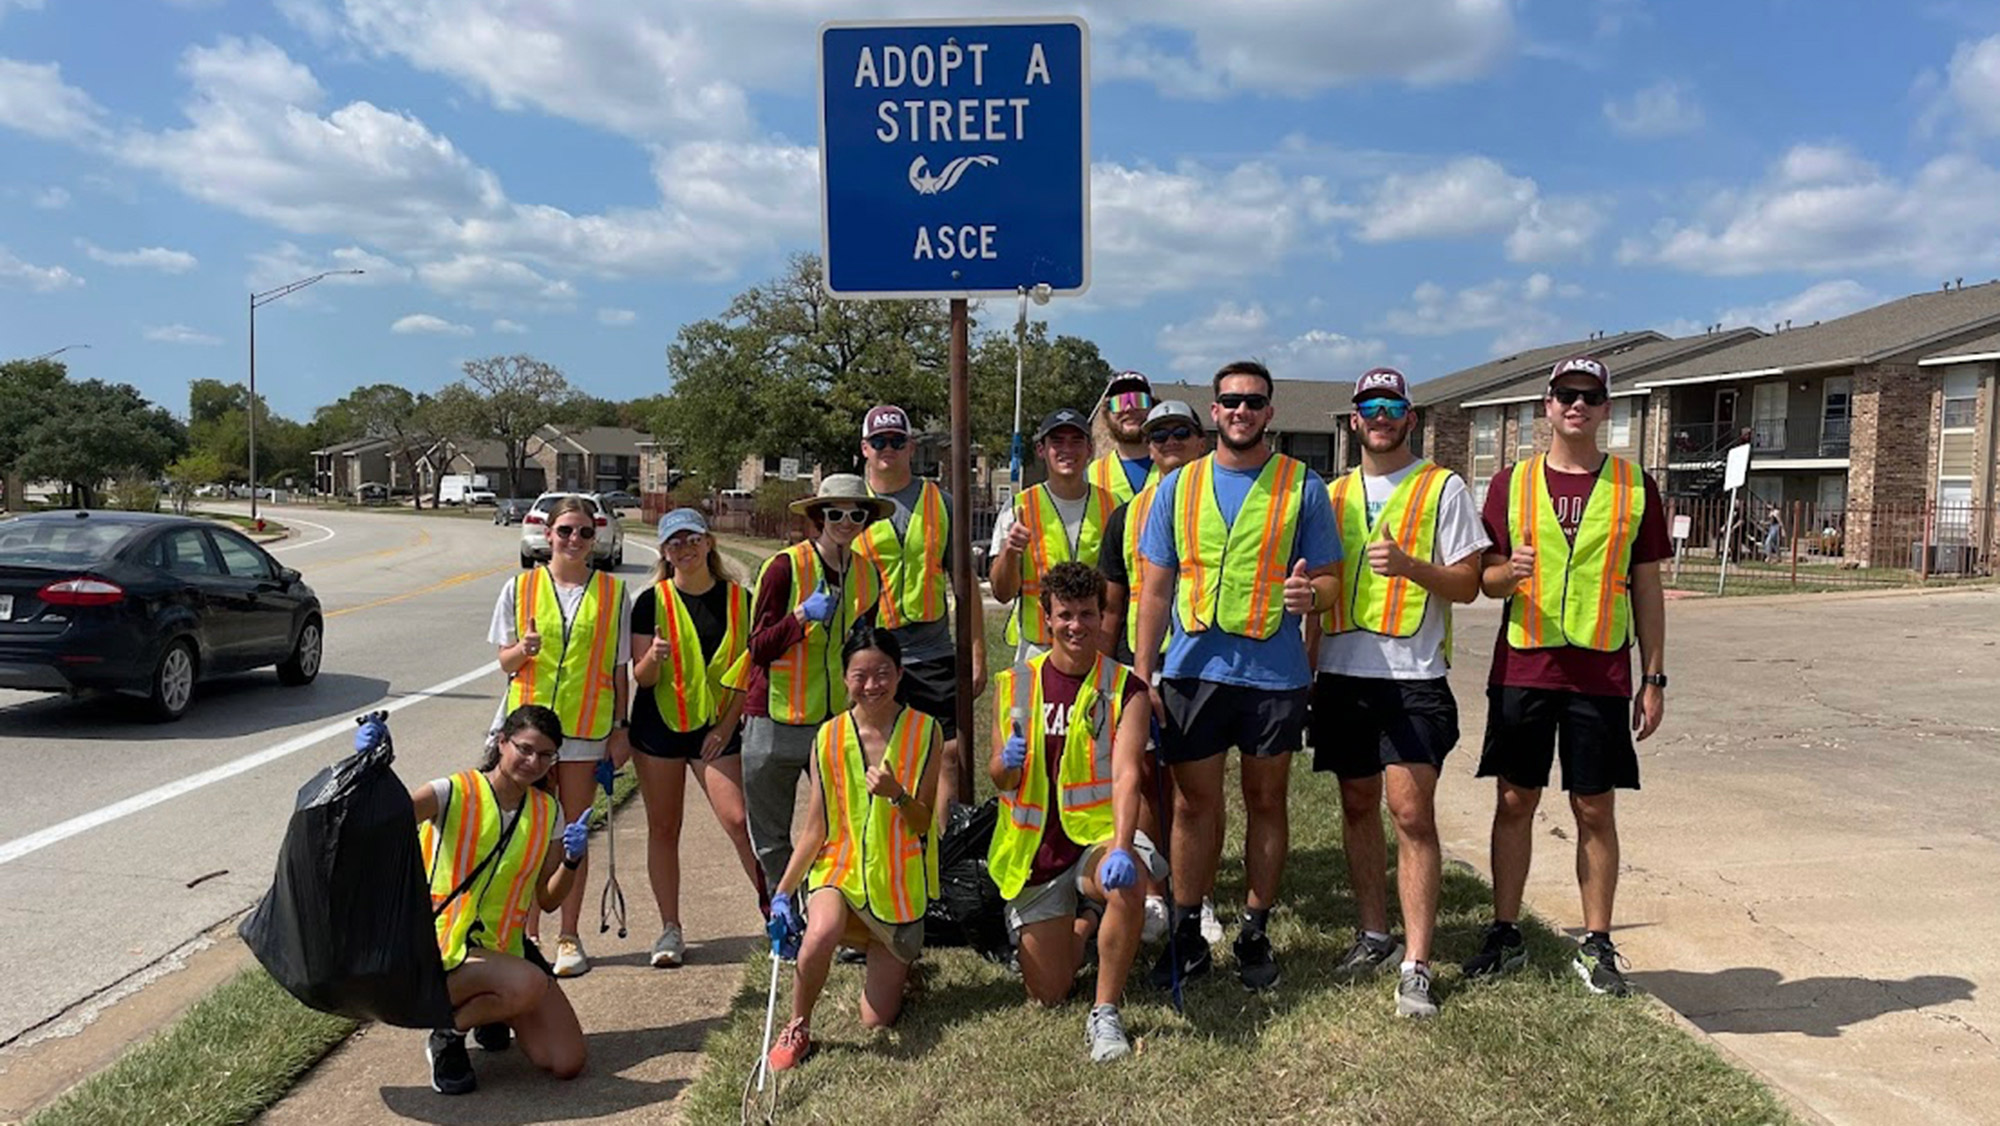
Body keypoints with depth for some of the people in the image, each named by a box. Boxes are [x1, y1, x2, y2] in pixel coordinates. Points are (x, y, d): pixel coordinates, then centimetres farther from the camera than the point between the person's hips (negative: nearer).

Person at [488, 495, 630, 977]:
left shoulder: (612, 592, 3)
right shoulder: (521, 587, 4)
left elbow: (619, 669, 5)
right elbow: (505, 662, 6)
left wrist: (621, 729, 2)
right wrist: (523, 649, -17)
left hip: (586, 729, 0)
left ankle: (568, 937, 16)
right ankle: (530, 934, 19)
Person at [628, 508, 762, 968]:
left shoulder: (739, 600, 1)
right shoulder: (653, 601, -1)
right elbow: (641, 676, -2)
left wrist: (728, 724, -3)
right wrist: (654, 658, -24)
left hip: (716, 728, -1)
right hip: (658, 726, 1)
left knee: (739, 821, -11)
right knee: (663, 828, 7)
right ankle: (670, 930, 19)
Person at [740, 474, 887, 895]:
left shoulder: (868, 575, 7)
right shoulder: (785, 567, -9)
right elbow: (759, 650, -10)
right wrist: (802, 616, -22)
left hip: (839, 720, 3)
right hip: (775, 722, -3)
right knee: (771, 841, 7)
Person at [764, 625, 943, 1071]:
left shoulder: (924, 731, -7)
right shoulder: (829, 736, -3)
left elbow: (924, 824, -7)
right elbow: (816, 826, 2)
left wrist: (897, 795, -28)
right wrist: (783, 891, -6)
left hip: (898, 881, 0)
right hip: (839, 868, 0)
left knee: (878, 1021, 3)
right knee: (820, 934, -36)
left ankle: (899, 959, 38)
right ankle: (797, 1029, -6)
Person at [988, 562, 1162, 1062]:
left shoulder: (1125, 690, -8)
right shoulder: (1014, 684, 1)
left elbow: (1126, 776, -21)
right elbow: (998, 780, 4)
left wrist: (1121, 848, -38)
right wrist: (1007, 762, -21)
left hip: (1097, 835, -2)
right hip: (1035, 852, 3)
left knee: (1125, 883, -39)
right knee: (1047, 994, 3)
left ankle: (1104, 1013, -16)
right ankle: (1083, 923, 37)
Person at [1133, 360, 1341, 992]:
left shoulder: (1303, 487, 2)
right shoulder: (1178, 486, 7)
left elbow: (1328, 579, 3)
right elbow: (1156, 588, 7)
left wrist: (1311, 593, -21)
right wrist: (1142, 671, 1)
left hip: (1275, 675, -1)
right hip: (1193, 671, 1)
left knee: (1266, 803, 10)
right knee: (1194, 804, 8)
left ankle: (1255, 934, 24)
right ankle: (1186, 936, 21)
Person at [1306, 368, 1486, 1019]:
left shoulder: (1444, 489, 2)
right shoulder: (1332, 495, 15)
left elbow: (1467, 584, -2)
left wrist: (1410, 566, -20)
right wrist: (1304, 668, 14)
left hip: (1414, 677, -4)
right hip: (1342, 673, 5)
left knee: (1412, 813, -8)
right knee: (1358, 806, 11)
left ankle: (1416, 966, -3)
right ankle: (1374, 935, 25)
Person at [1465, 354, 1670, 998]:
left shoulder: (1635, 486, 6)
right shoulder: (1512, 482, 6)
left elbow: (1647, 588, 7)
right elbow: (1484, 578, 8)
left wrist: (1653, 678, 4)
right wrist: (1509, 573, -17)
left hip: (1601, 674, 0)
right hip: (1522, 668, 1)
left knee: (1596, 809, 5)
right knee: (1514, 801, 6)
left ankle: (1596, 945, 18)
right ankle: (1505, 934, 18)